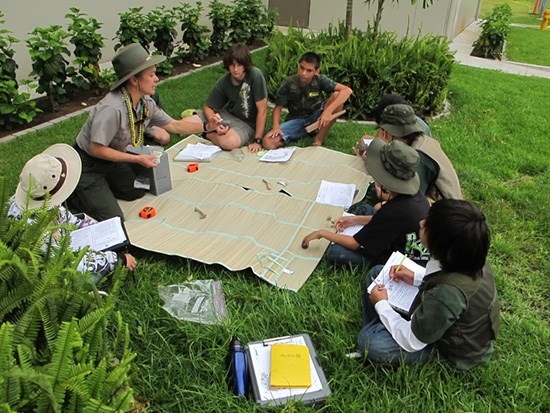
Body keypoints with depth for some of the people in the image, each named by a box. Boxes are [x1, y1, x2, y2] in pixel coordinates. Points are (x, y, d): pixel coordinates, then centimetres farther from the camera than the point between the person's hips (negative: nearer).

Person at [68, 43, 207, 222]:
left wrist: (207, 127, -6)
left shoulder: (146, 102, -11)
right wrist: (137, 159, -26)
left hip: (112, 160, 8)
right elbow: (97, 149, -28)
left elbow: (173, 125, 1)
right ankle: (73, 195, 12)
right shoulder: (112, 109, -34)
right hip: (88, 165, -8)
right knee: (113, 220, -8)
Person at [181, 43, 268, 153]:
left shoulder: (255, 75, -23)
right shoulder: (223, 82, -10)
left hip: (247, 123, -3)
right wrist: (212, 118, -24)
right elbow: (208, 107, 0)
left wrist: (257, 140, -22)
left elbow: (262, 110, -21)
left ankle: (209, 135, -4)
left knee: (230, 142, -38)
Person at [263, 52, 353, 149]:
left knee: (337, 95, -27)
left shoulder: (320, 80, -16)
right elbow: (278, 108, -6)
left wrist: (328, 111, -36)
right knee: (267, 142, -24)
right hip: (296, 120, 0)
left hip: (316, 118, 0)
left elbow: (347, 90, -25)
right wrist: (276, 126, -26)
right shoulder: (288, 84, -14)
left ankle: (318, 139, -15)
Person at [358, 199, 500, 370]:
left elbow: (411, 342, -28)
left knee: (370, 341, -24)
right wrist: (417, 278, -2)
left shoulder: (448, 293, -42)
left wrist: (381, 304, -15)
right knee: (376, 274, 6)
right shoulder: (469, 258, -19)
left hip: (455, 352, -7)